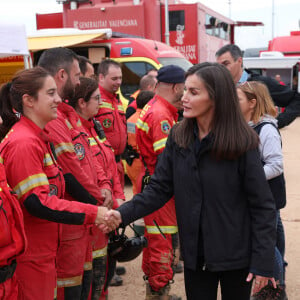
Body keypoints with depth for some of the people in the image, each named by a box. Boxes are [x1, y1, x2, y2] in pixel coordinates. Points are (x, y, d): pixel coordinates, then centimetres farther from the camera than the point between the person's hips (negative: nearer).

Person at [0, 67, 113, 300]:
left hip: (43, 250, 9)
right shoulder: (23, 143, -20)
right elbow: (37, 202, -25)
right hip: (29, 254, -9)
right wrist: (92, 213, -23)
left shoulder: (39, 137, 11)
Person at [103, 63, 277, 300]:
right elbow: (159, 188, -3)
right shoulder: (178, 138, -3)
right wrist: (124, 213, -18)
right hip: (195, 254, 3)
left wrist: (263, 261, -13)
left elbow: (262, 206, -12)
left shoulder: (242, 142, -14)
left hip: (236, 256, -3)